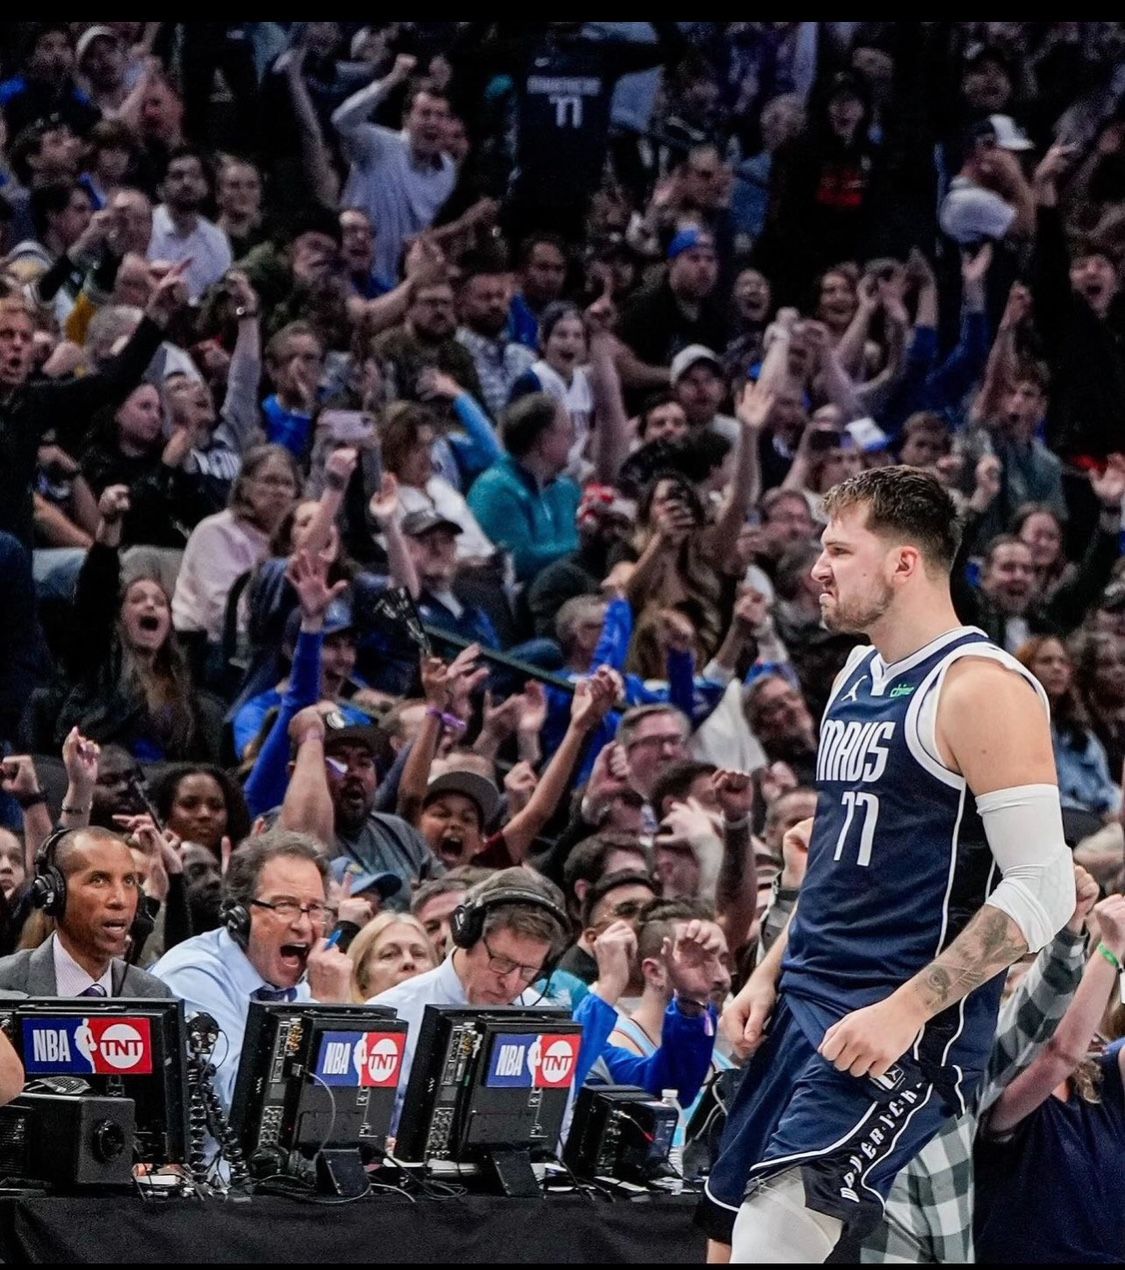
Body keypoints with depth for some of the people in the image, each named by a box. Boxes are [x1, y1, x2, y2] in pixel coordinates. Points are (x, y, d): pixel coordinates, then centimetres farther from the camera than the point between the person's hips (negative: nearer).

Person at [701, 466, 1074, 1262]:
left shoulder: (979, 688, -13)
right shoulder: (858, 677, 15)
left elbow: (1043, 889, -19)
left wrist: (907, 1010, -23)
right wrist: (772, 975, 13)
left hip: (909, 1029, -9)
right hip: (806, 1008, 9)